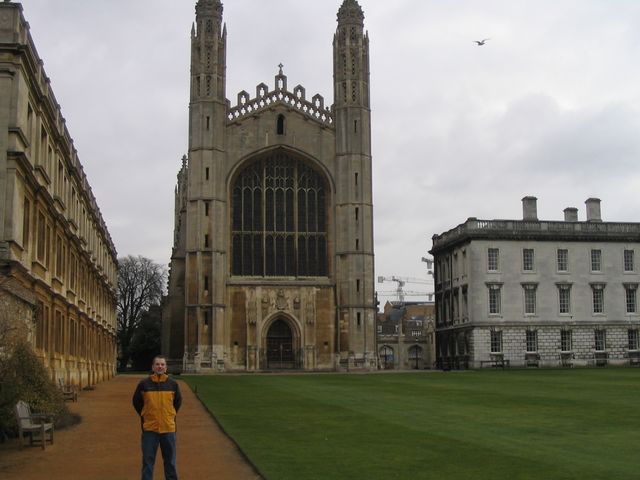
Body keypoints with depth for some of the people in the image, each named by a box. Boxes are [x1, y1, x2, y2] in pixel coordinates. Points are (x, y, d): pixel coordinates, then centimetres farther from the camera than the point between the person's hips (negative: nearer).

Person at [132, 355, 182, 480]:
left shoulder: (173, 384, 0)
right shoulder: (144, 384, -4)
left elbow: (178, 401, 15)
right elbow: (136, 402, 10)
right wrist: (145, 416, 11)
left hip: (168, 428, 1)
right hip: (149, 429, -1)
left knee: (170, 461, 10)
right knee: (148, 461, 4)